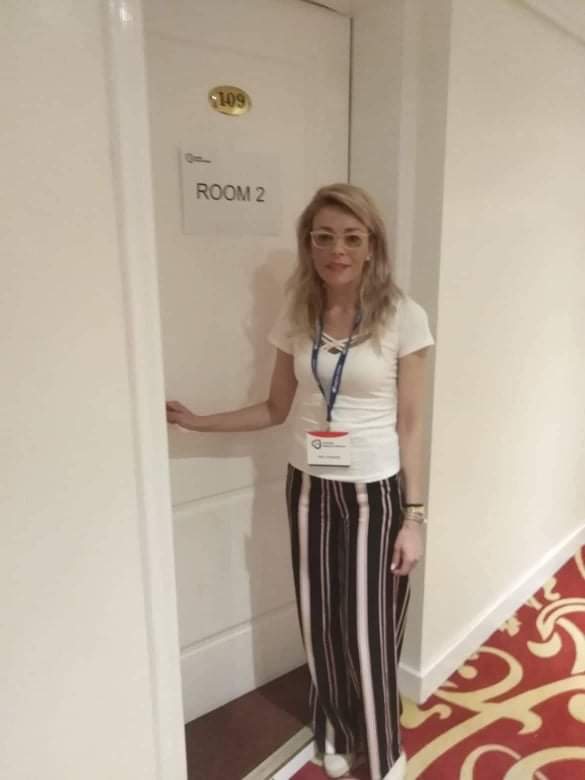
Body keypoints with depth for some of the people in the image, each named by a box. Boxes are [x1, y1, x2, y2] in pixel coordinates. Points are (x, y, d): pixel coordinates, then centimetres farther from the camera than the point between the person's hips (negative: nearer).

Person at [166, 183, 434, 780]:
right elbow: (277, 409, 7)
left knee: (369, 632, 6)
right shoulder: (296, 317, -1)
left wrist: (413, 516, -7)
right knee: (321, 624, 16)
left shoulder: (403, 317, -10)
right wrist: (197, 422, 1)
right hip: (309, 489, 3)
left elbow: (410, 425, -7)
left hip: (375, 493, -3)